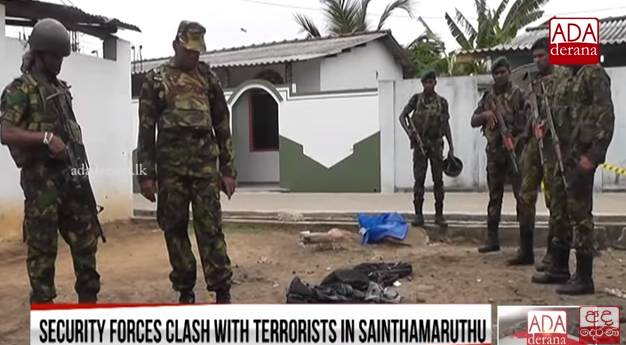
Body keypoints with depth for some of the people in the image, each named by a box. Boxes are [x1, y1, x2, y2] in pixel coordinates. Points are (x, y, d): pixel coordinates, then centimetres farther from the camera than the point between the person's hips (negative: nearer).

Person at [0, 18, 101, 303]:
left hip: (70, 174, 7)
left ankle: (88, 300, 19)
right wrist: (46, 137, -23)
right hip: (41, 178, -7)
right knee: (42, 246, 0)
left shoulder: (61, 88, 17)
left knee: (86, 238, 8)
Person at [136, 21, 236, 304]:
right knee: (174, 229, 6)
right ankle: (185, 291, 19)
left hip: (205, 162, 0)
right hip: (170, 164, 0)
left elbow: (222, 126, 9)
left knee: (210, 228, -3)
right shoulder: (156, 79, 5)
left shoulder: (209, 78, 10)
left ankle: (222, 292, 2)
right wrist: (146, 173, -4)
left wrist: (228, 169, 4)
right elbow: (146, 129, 3)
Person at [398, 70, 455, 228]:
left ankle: (439, 214, 8)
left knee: (438, 180, 1)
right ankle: (418, 214, 3)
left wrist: (451, 148, 2)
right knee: (419, 179, -2)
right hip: (420, 144, -1)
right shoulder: (416, 99, 3)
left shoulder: (442, 102, 5)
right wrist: (408, 131, -15)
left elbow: (446, 125, 6)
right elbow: (402, 116, 4)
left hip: (436, 144, 1)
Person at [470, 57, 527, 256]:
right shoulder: (487, 98, 13)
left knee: (522, 195, -5)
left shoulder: (518, 94, 0)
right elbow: (473, 121, 12)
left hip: (515, 149, -4)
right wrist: (485, 115, -9)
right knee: (494, 196, 9)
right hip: (494, 151, 4)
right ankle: (492, 239, 17)